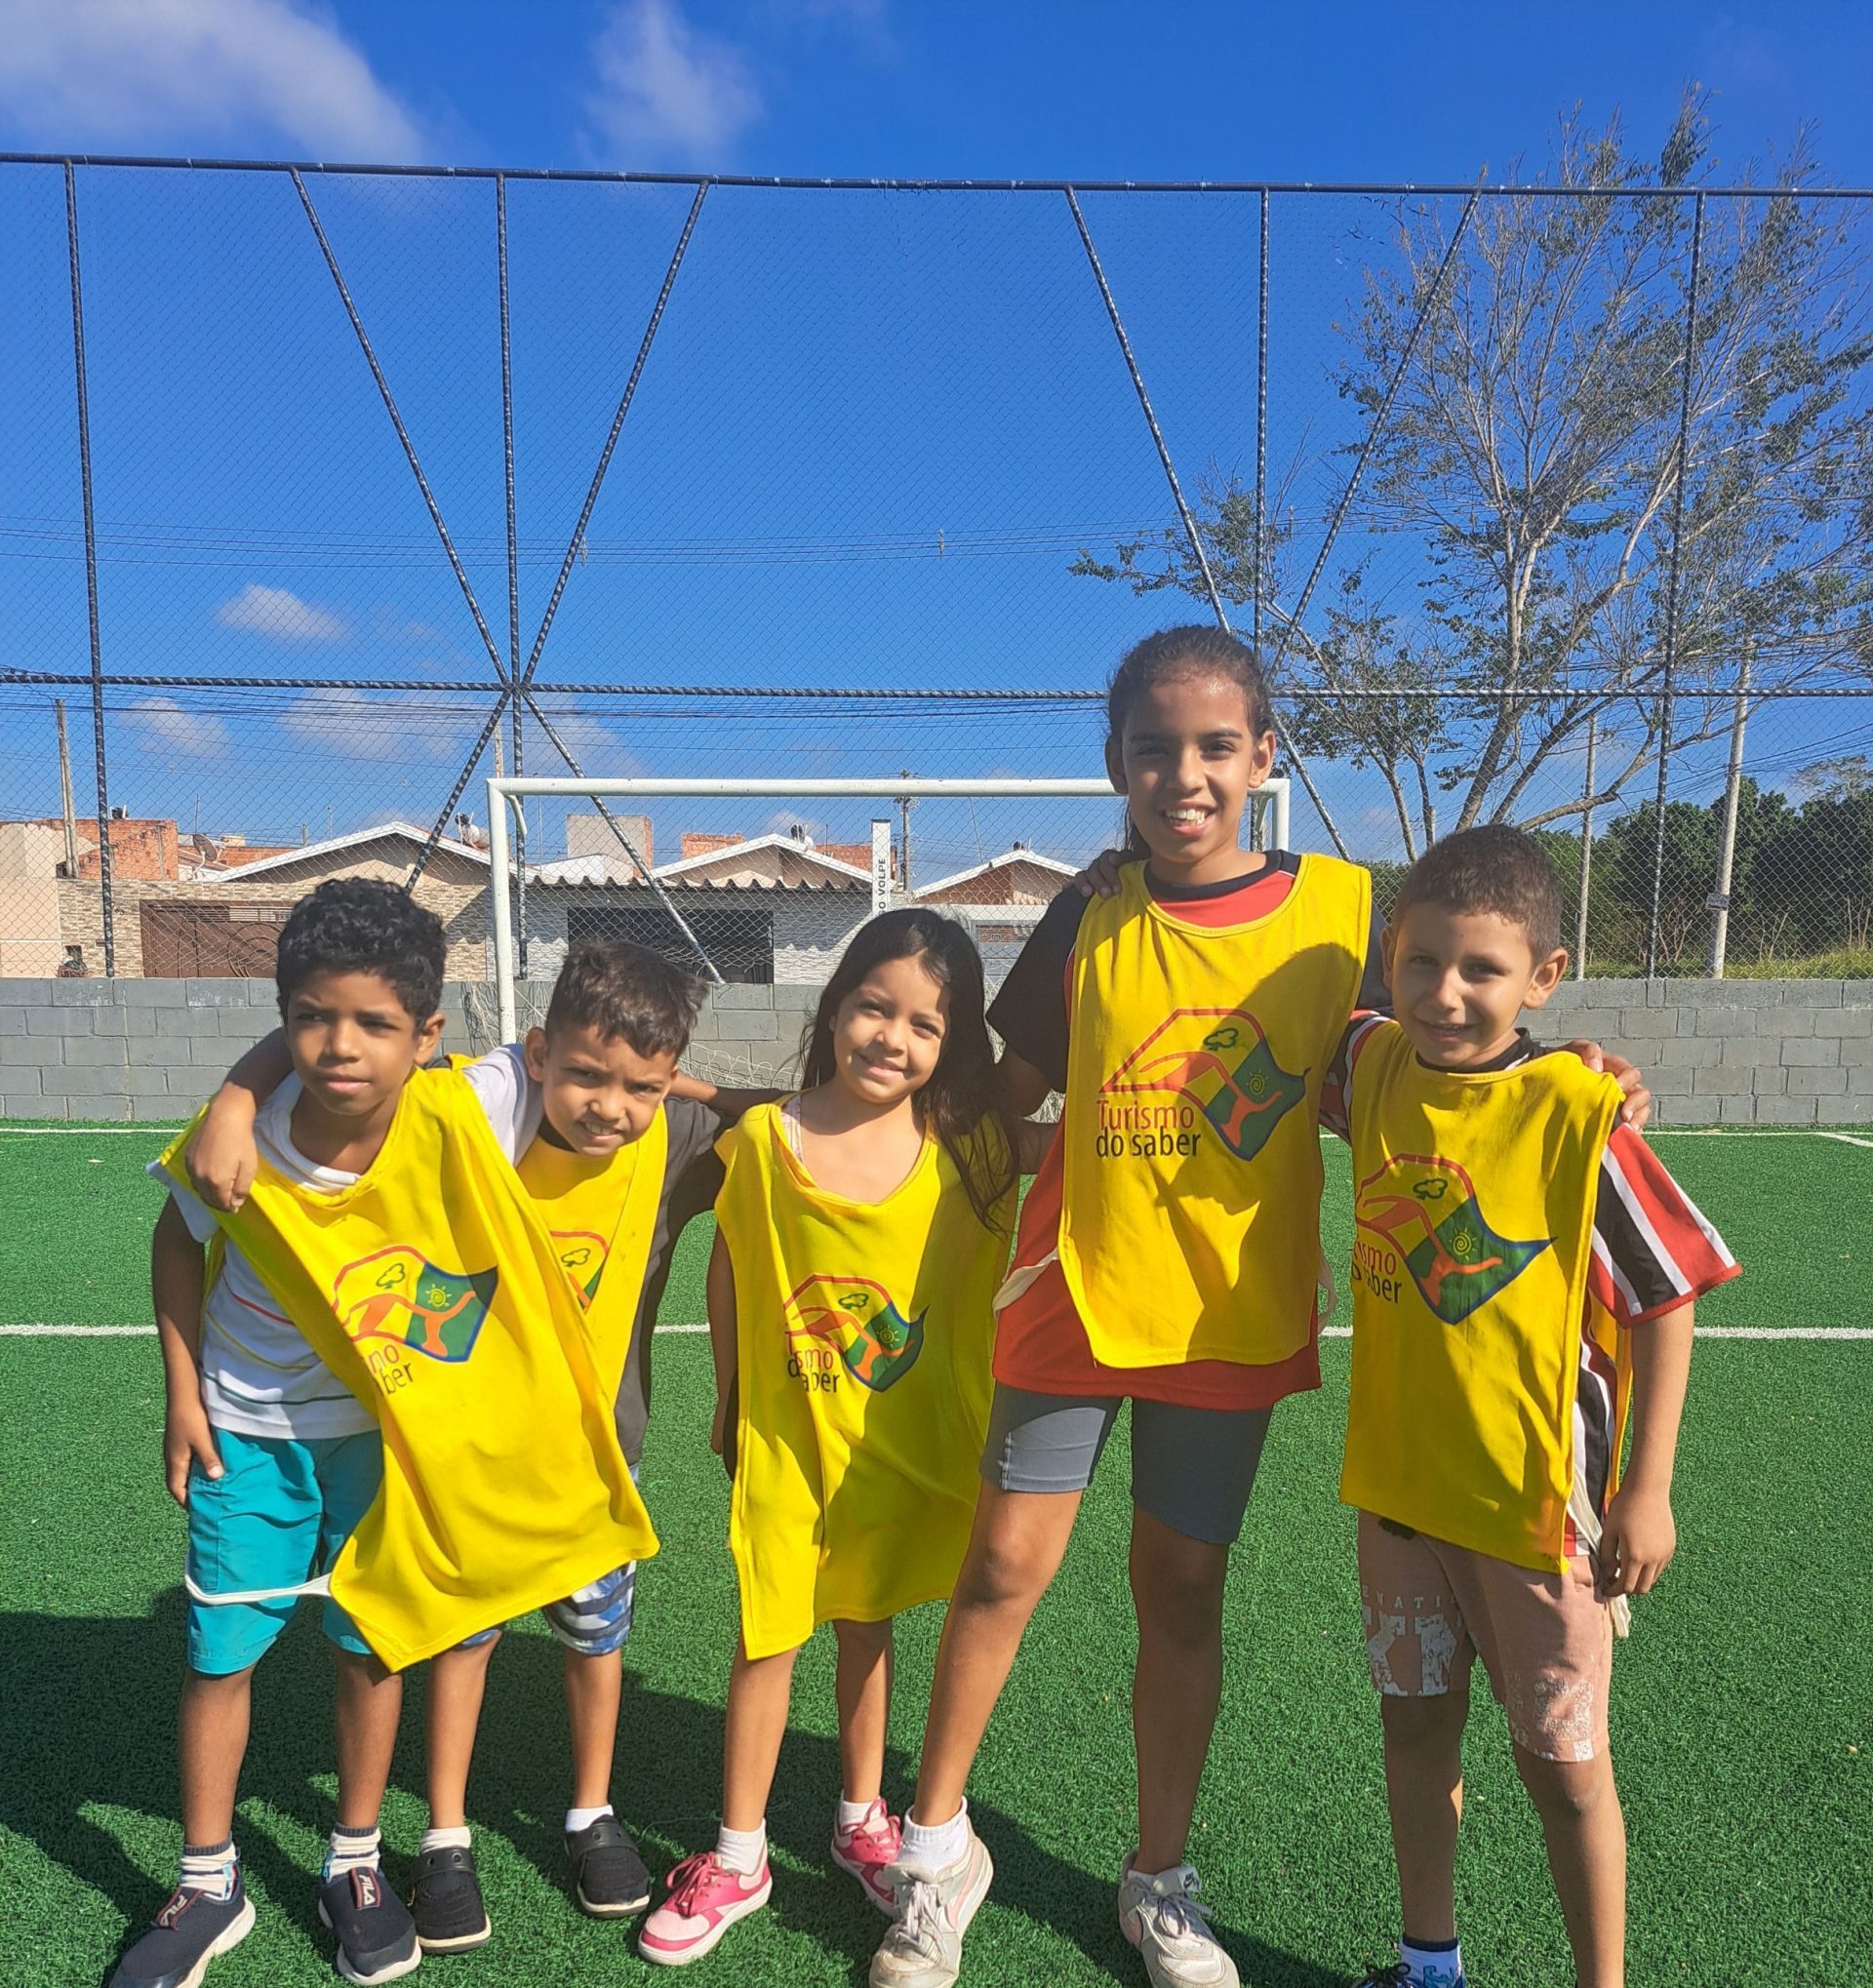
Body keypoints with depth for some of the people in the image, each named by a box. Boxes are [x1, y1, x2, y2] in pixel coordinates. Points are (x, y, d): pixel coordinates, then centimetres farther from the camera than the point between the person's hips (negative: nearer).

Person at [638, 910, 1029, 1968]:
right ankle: (738, 1858, 32)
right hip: (787, 1434, -1)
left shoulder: (969, 1150, -13)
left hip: (909, 1441, 1)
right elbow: (730, 1274, -2)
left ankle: (862, 1819, 42)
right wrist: (729, 1404, 5)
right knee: (769, 1637, 10)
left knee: (870, 1626, 19)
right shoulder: (763, 1139, -13)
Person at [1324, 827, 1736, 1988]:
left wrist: (1647, 1489, -10)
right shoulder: (1375, 1066, -6)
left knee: (1564, 1761, 13)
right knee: (1417, 1727, 20)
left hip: (1535, 1496, -4)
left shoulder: (1576, 1114, -19)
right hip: (1398, 1478, 5)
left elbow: (1666, 1299, -11)